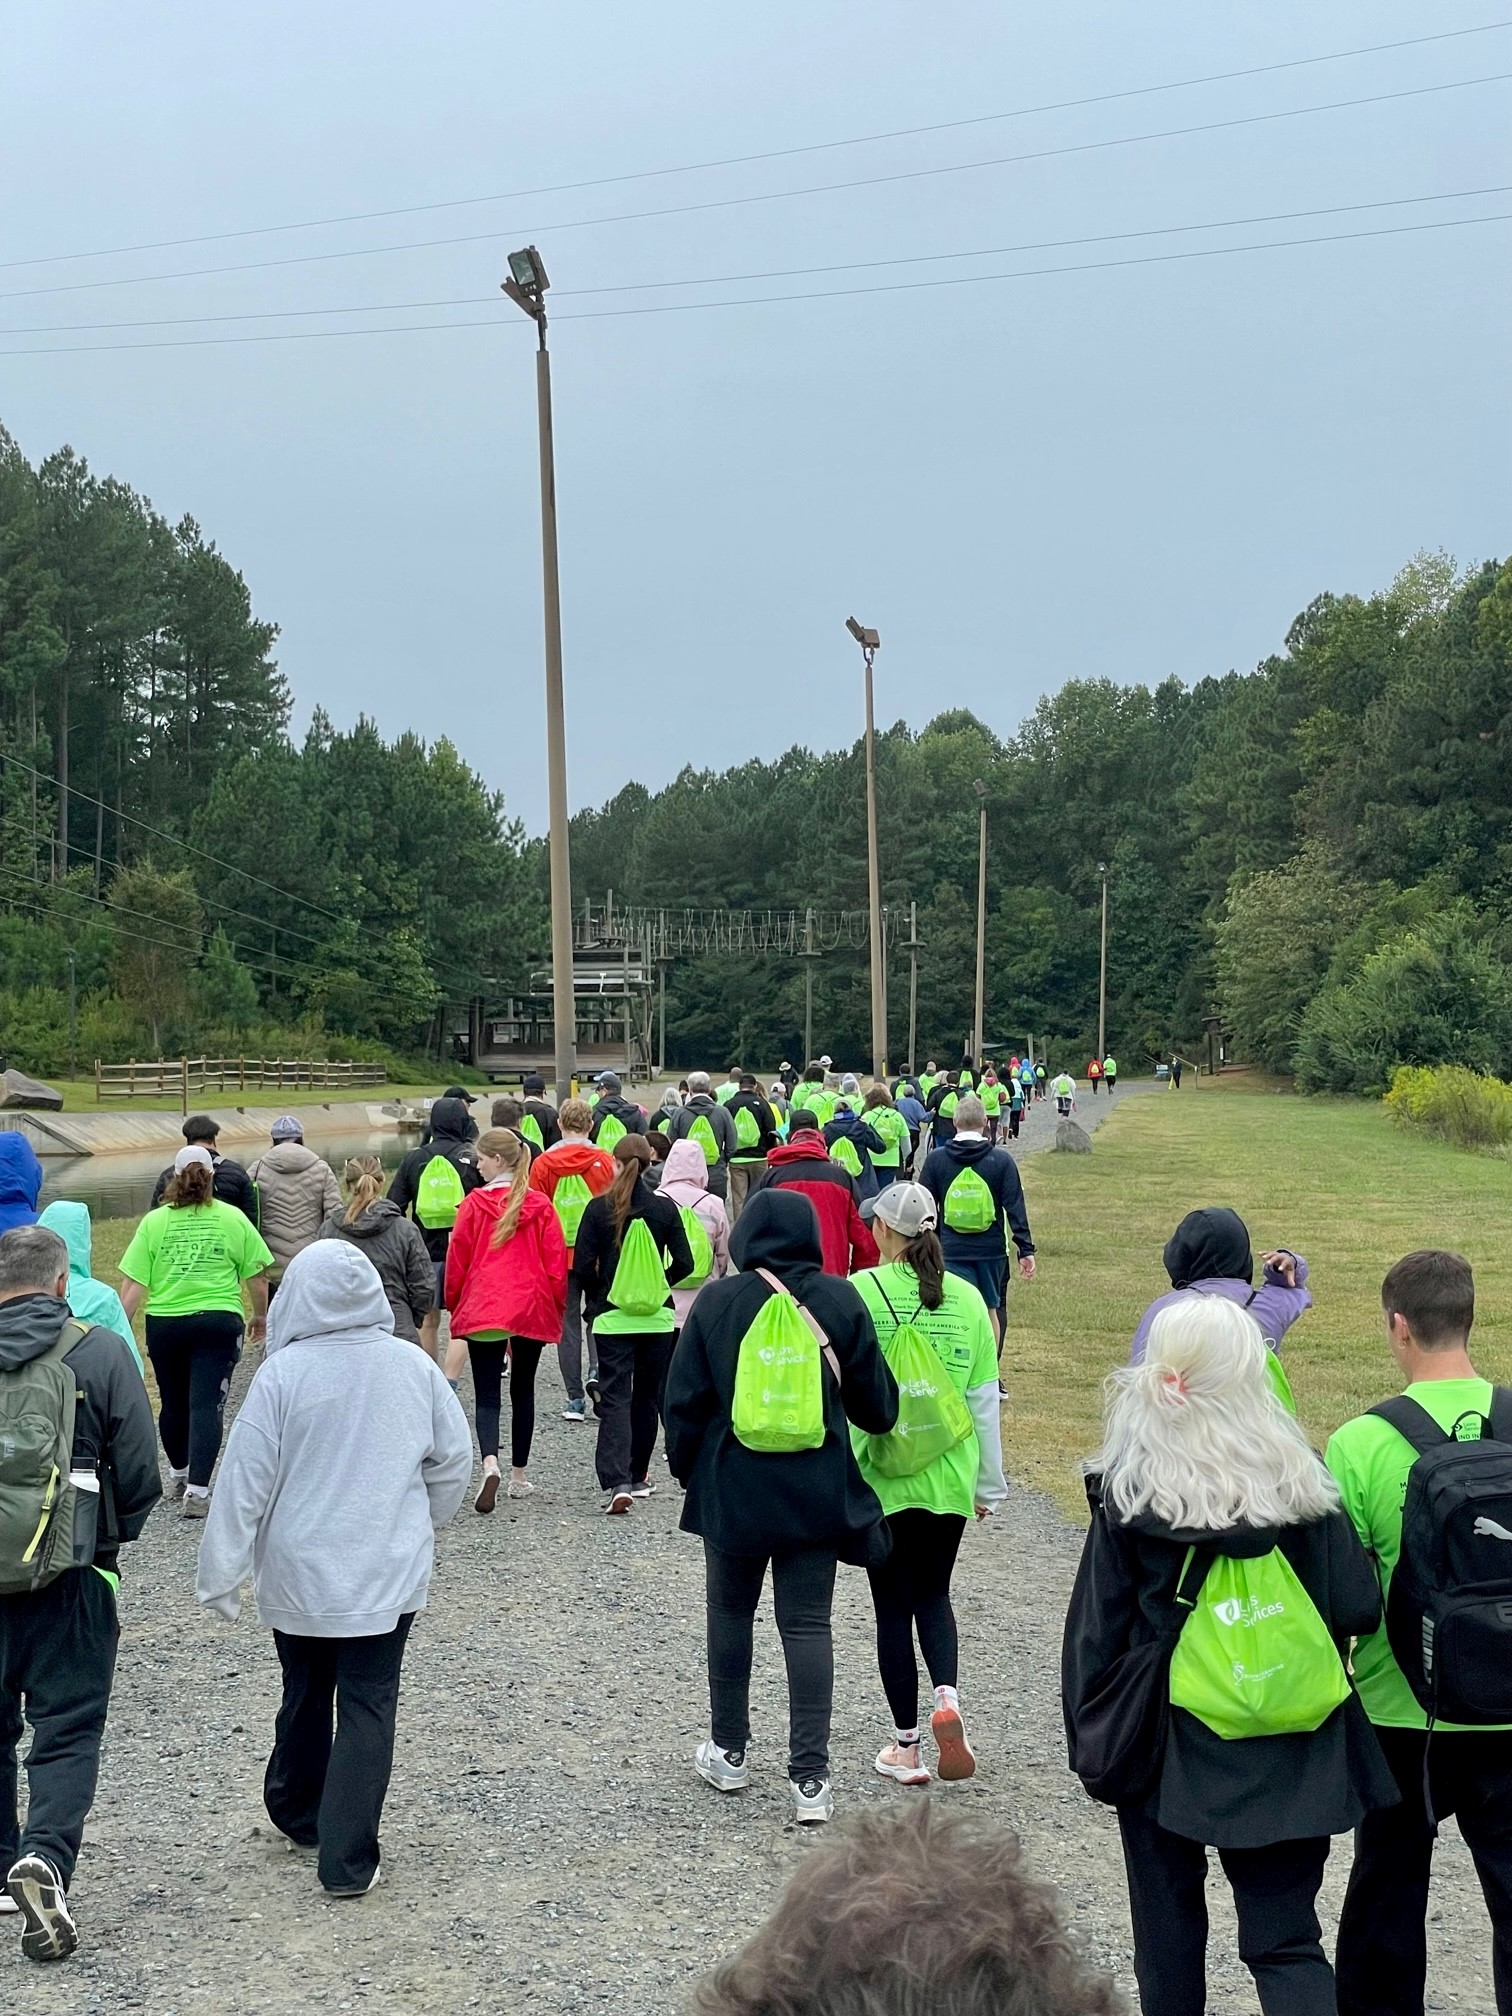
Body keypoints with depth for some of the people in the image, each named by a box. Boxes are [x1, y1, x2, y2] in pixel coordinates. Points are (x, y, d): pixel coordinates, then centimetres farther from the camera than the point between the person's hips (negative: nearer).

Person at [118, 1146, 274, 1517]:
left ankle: (179, 1474, 38)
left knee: (173, 1403, 18)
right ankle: (197, 1490, -13)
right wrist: (260, 1315, 19)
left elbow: (134, 1284, -4)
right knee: (206, 1405, -3)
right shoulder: (233, 1219, 0)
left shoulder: (154, 1221, 1)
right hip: (218, 1322, -2)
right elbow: (257, 1277, 4)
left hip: (164, 1324, 2)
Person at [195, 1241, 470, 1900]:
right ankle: (348, 1860, 4)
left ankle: (298, 1814, 40)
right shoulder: (414, 1367, -6)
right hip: (390, 1573, 0)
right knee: (368, 1707, 6)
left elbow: (246, 1480, -11)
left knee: (305, 1695, 20)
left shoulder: (281, 1374, -14)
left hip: (297, 1575, 0)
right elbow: (454, 1460, 4)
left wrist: (220, 1574, -3)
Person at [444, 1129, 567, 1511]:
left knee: (486, 1394, 2)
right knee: (522, 1391, 16)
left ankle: (490, 1463, -23)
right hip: (532, 1311, 2)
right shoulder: (540, 1207, -1)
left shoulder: (475, 1204, -5)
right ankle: (520, 1476, 22)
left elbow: (456, 1262, -1)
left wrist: (454, 1307, 13)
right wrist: (556, 1311, 12)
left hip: (482, 1310, -2)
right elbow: (556, 1265, 1)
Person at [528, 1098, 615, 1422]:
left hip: (559, 1254, 0)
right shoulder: (604, 1161, -4)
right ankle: (597, 1372, -9)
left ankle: (575, 1398, 8)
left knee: (567, 1322, 8)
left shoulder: (542, 1164, -3)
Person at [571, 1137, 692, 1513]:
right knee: (647, 1398, 16)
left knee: (615, 1398, -3)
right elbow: (683, 1263, -4)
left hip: (612, 1316, -2)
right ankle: (638, 1477, 25)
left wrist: (596, 1295, 10)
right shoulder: (665, 1207, -3)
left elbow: (582, 1266, -9)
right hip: (657, 1316, 2)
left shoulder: (599, 1208, -7)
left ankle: (617, 1482, -17)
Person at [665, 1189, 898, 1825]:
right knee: (808, 1624, 6)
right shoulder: (840, 1300, -4)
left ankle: (729, 1753, 28)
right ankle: (810, 1779, 3)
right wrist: (881, 1425, 24)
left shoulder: (717, 1301, -7)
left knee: (730, 1612, 17)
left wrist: (686, 1467, 12)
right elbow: (875, 1401, 1)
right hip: (818, 1494, 1)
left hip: (734, 1490, -1)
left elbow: (684, 1399, -3)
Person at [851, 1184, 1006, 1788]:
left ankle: (907, 1747, 16)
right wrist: (989, 1483, 14)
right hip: (948, 1476, 3)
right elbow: (985, 1400, 3)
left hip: (880, 1475, -2)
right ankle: (947, 1698, -4)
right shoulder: (965, 1298, -2)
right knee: (934, 1595, 20)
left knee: (893, 1605, 10)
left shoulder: (858, 1293, -11)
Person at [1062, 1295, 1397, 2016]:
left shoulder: (1128, 1496, -11)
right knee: (1285, 1937, 8)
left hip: (1171, 1748, -1)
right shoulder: (1300, 1483, -7)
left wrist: (1089, 1740, 4)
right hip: (1289, 1758, 1)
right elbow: (1359, 1610, -5)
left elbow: (1095, 1632, -7)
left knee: (1168, 1924, 17)